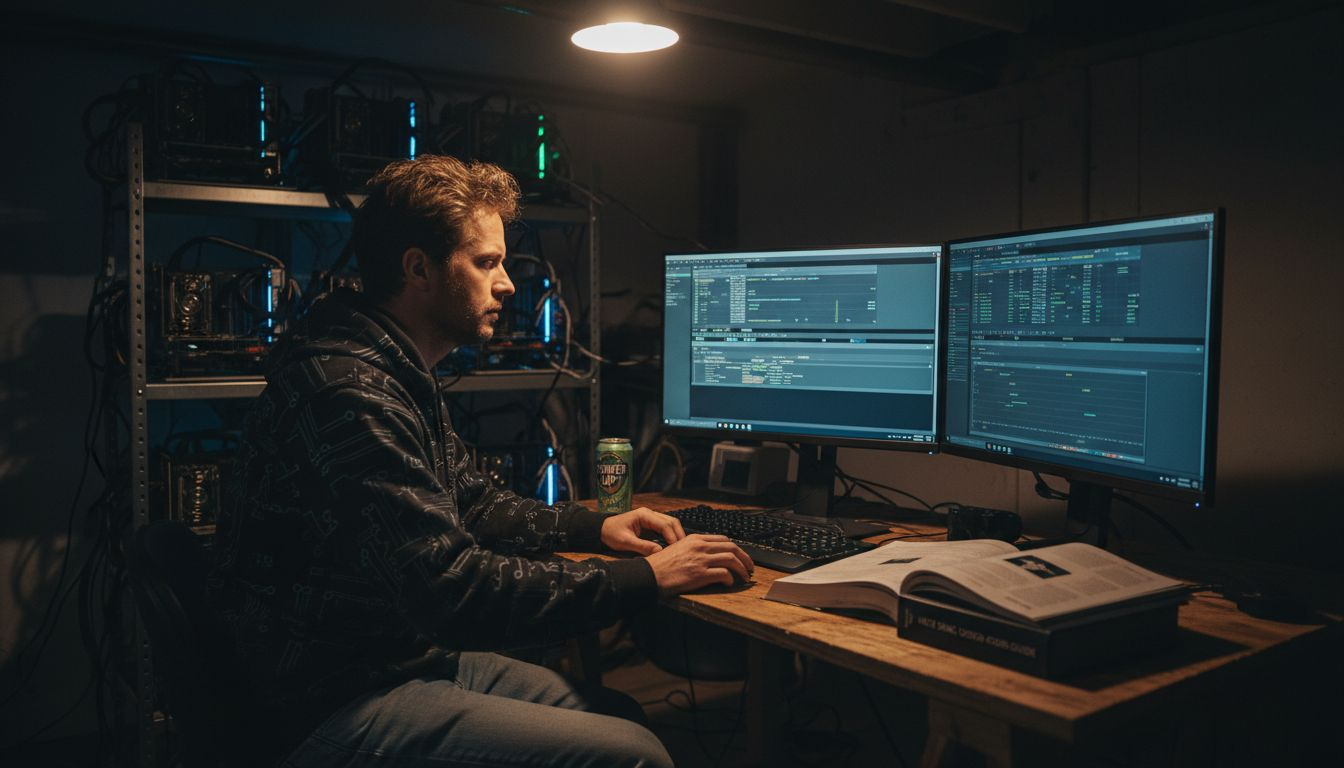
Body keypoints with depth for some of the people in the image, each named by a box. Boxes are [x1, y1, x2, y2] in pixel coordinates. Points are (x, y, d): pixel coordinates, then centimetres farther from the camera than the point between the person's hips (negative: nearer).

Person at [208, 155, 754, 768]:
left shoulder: (404, 376, 10)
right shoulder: (347, 392, -24)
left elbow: (470, 507, 22)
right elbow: (451, 590, -30)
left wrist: (595, 527, 8)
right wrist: (645, 578, -24)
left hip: (414, 655, 10)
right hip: (338, 705, -10)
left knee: (624, 715, 8)